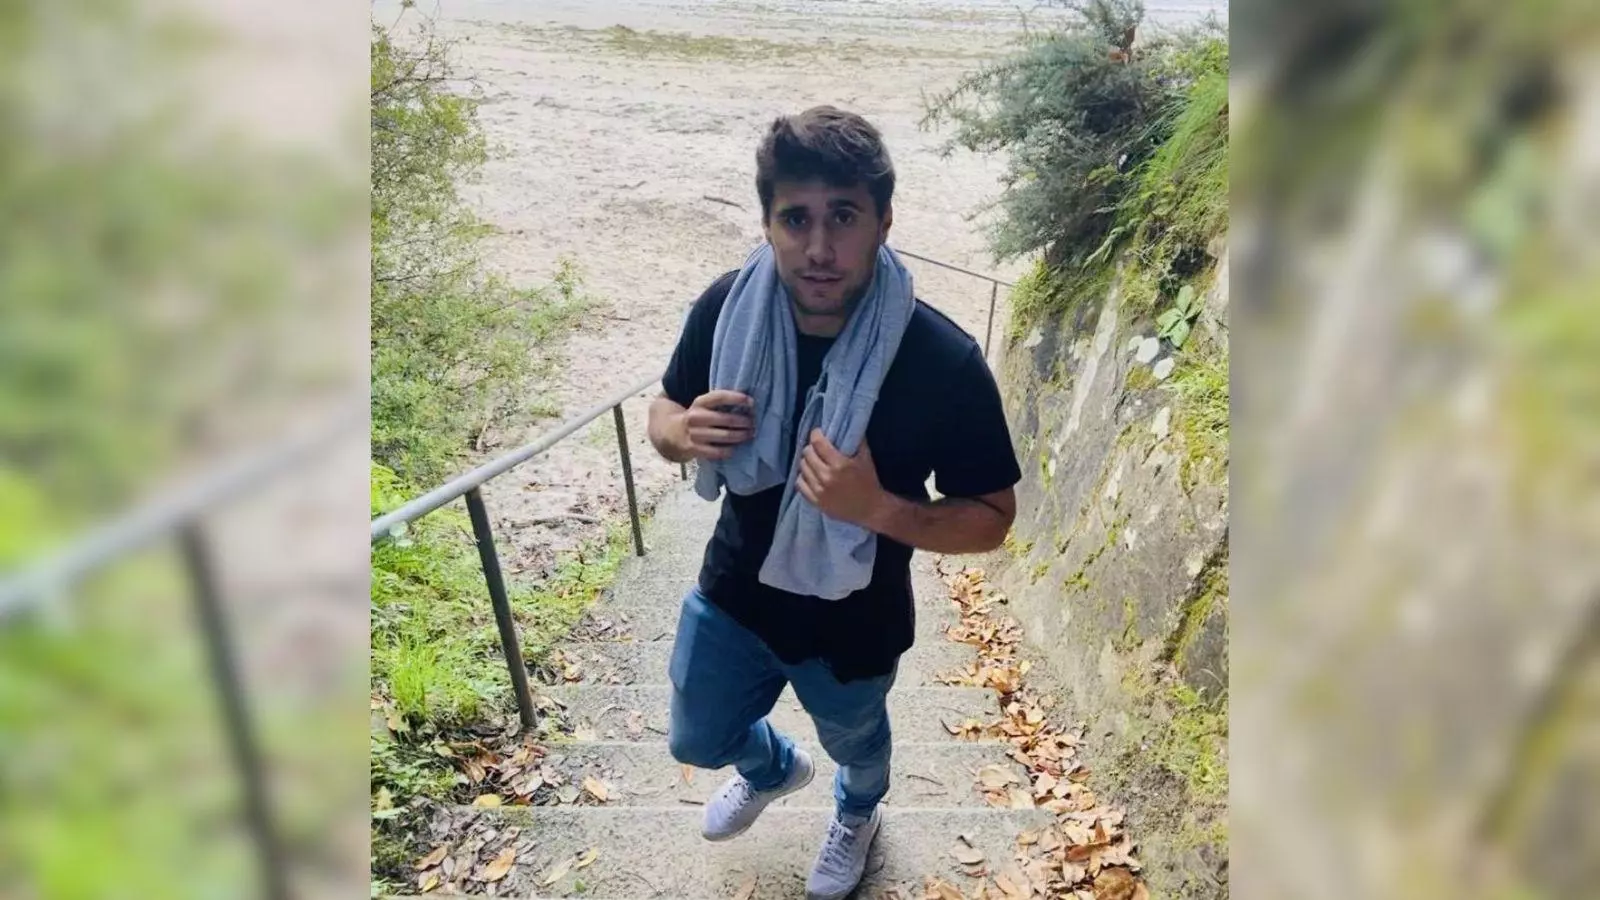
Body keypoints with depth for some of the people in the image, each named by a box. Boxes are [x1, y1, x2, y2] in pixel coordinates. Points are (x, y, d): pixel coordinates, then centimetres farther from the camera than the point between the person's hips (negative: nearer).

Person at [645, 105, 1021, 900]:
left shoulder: (945, 363, -30)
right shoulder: (726, 309, -20)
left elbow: (992, 519, -20)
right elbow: (664, 411, -3)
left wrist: (877, 508, -39)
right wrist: (684, 434, -28)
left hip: (853, 623, -2)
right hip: (733, 590, 3)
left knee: (854, 742, 29)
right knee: (697, 740, 27)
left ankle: (858, 812, 68)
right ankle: (774, 767, 65)